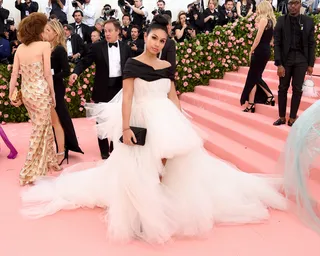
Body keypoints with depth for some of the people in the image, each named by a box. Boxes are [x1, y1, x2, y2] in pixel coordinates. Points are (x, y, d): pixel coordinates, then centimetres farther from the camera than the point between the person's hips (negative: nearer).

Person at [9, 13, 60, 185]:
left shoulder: (20, 48, 6)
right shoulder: (44, 45, -10)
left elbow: (14, 74, 3)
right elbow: (47, 74, -12)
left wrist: (11, 94, 9)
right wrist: (53, 95, -4)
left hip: (26, 93, 7)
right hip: (41, 93, -6)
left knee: (44, 126, 22)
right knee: (39, 131, 3)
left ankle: (49, 162, 35)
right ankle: (29, 173, 8)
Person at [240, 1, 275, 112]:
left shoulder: (263, 19, -12)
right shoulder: (271, 20, 14)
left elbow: (258, 38, -15)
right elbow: (269, 38, 14)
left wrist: (251, 51, -6)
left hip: (260, 51, -8)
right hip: (267, 51, 8)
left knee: (252, 77, -1)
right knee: (257, 76, 18)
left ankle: (250, 105, 1)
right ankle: (269, 96, 14)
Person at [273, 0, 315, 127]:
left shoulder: (308, 21, 1)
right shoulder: (281, 20, -2)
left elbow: (311, 44, 3)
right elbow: (277, 43, -4)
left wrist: (311, 64, -1)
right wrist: (279, 64, -10)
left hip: (301, 59, 1)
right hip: (285, 58, 0)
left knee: (297, 89, 4)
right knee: (283, 88, 7)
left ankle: (292, 118, 13)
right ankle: (282, 117, 18)